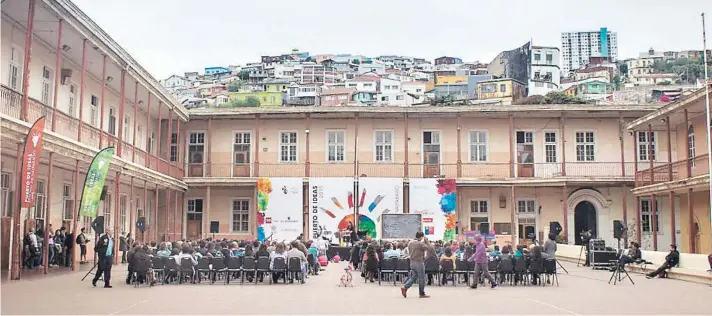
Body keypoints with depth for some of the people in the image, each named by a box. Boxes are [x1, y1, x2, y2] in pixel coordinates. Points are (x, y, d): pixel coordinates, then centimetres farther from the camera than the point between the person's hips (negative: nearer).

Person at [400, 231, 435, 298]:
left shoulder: (410, 243, 8)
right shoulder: (421, 244, -15)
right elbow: (431, 249, -17)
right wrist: (426, 241, -8)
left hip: (412, 262, 7)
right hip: (419, 263, -7)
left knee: (413, 277, 15)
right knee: (421, 278, 4)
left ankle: (405, 287, -1)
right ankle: (422, 293, 11)